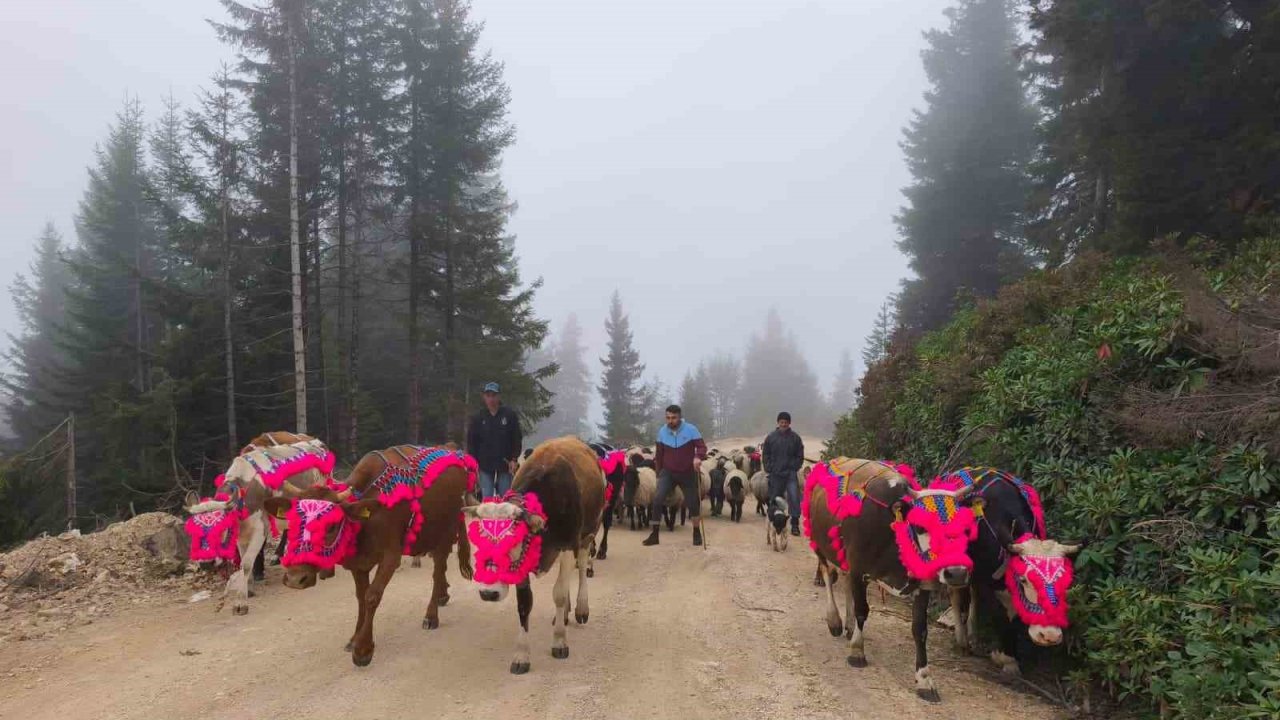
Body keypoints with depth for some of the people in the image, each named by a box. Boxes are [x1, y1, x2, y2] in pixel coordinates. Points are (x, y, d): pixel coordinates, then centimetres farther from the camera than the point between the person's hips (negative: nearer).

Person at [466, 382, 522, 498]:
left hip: (505, 464, -1)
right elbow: (471, 442, 6)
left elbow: (517, 439, 0)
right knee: (486, 498, 0)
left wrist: (514, 459, -6)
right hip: (485, 465, 1)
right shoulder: (477, 418, 4)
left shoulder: (510, 415, 0)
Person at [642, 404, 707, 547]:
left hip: (688, 473, -1)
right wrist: (659, 472, 11)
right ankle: (654, 534, -8)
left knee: (693, 502, 8)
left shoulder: (691, 429, -13)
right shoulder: (662, 431, -3)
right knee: (658, 499, -15)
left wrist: (698, 457, -38)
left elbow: (702, 446, -17)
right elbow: (659, 454, 7)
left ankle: (697, 533, 30)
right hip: (668, 472, 1)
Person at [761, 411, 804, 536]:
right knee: (775, 499, 7)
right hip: (775, 474, 1)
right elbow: (766, 455, 10)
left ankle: (795, 524, -4)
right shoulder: (771, 437, 5)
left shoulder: (795, 437, 4)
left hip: (791, 474, -1)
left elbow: (800, 456, 8)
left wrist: (795, 468, -2)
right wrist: (768, 469, 1)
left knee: (794, 498, -10)